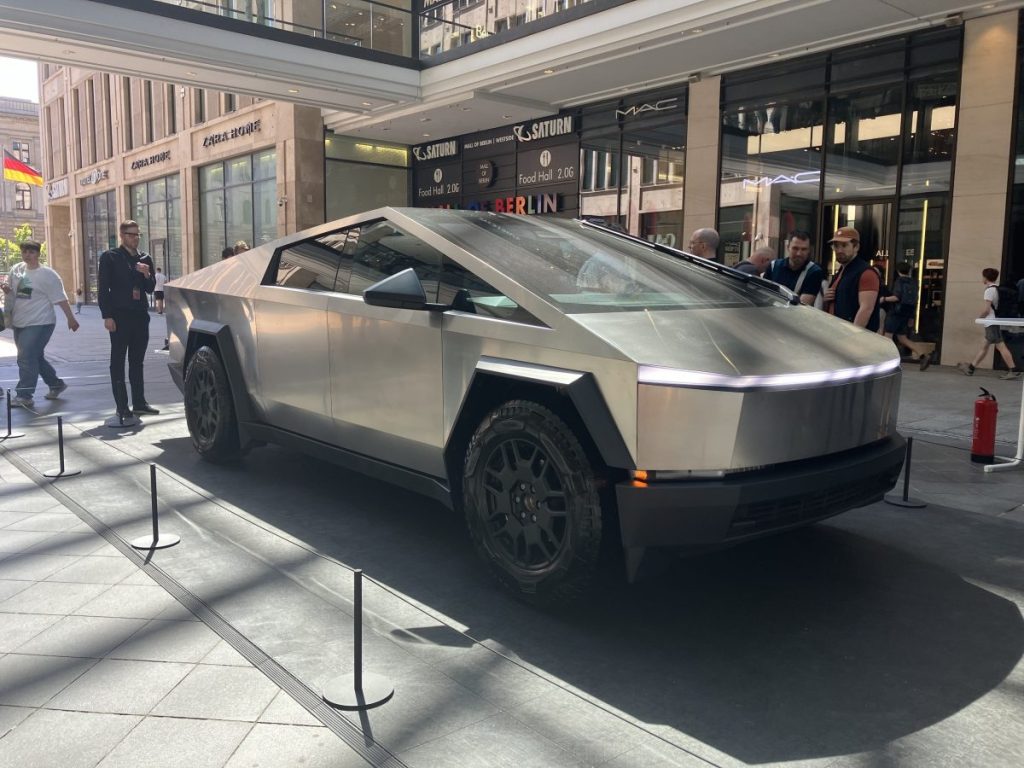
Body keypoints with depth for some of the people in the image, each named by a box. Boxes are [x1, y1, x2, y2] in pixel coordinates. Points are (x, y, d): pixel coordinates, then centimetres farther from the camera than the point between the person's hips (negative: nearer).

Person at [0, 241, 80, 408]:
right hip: (19, 323, 7)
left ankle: (24, 396, -10)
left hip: (39, 323, -7)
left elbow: (60, 298, -8)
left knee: (27, 357, -13)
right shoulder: (16, 270, 9)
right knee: (36, 357, 15)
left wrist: (70, 318, -9)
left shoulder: (47, 274, -8)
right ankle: (56, 384, 30)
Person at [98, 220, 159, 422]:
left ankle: (139, 402, 16)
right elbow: (103, 289, -4)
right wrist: (107, 316, -11)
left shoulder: (144, 259, 14)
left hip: (140, 315, 5)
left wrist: (147, 275, -7)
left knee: (137, 362, 10)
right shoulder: (110, 257, 0)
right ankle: (122, 407, 1)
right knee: (118, 362, 0)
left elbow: (150, 289, 14)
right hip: (120, 316, -5)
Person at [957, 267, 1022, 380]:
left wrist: (979, 317, -1)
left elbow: (986, 309, -18)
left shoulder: (989, 290, -13)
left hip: (992, 323, -10)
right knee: (984, 346, 12)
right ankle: (970, 368, 19)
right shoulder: (998, 288, 14)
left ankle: (1013, 370, -11)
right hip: (994, 323, 10)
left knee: (1001, 346, -10)